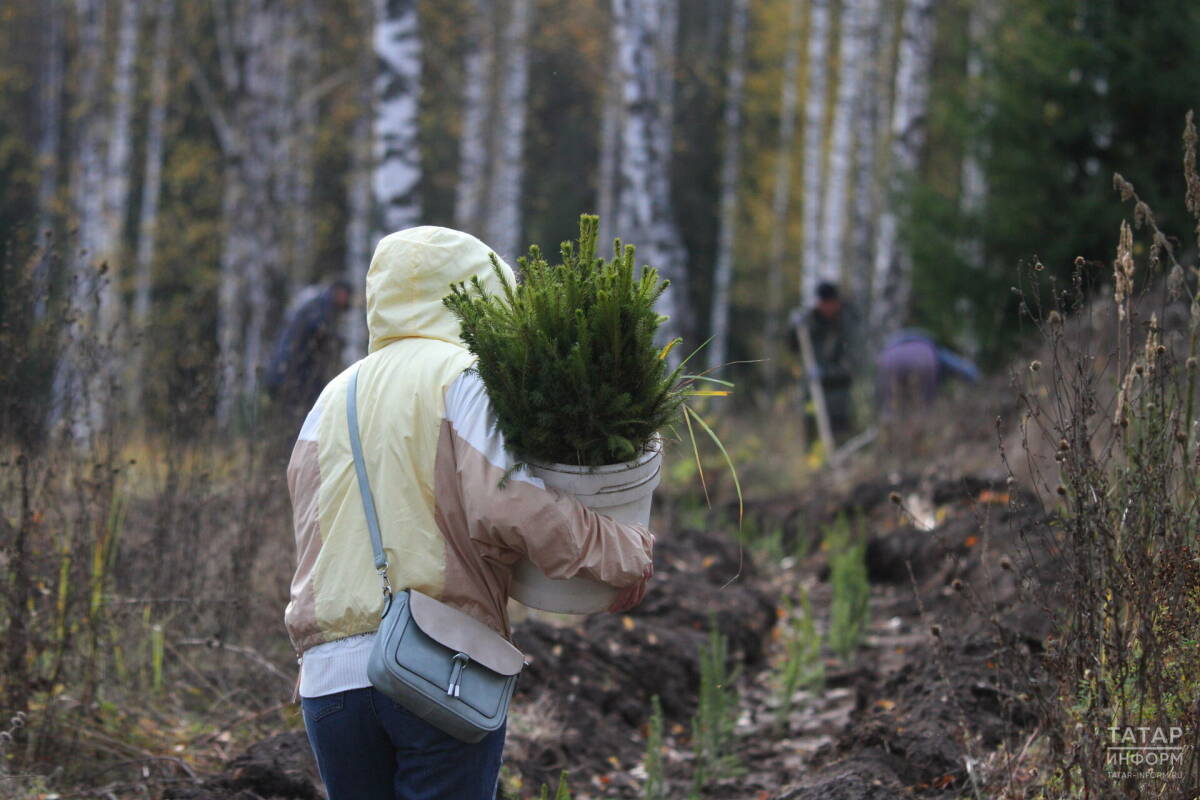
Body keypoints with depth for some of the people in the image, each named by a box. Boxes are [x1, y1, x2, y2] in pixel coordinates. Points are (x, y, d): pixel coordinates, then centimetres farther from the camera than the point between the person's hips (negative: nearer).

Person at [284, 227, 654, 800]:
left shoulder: (334, 396, 19)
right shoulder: (467, 376, -1)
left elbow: (312, 530, 15)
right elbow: (506, 505, -14)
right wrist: (622, 553, -4)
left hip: (330, 675, 5)